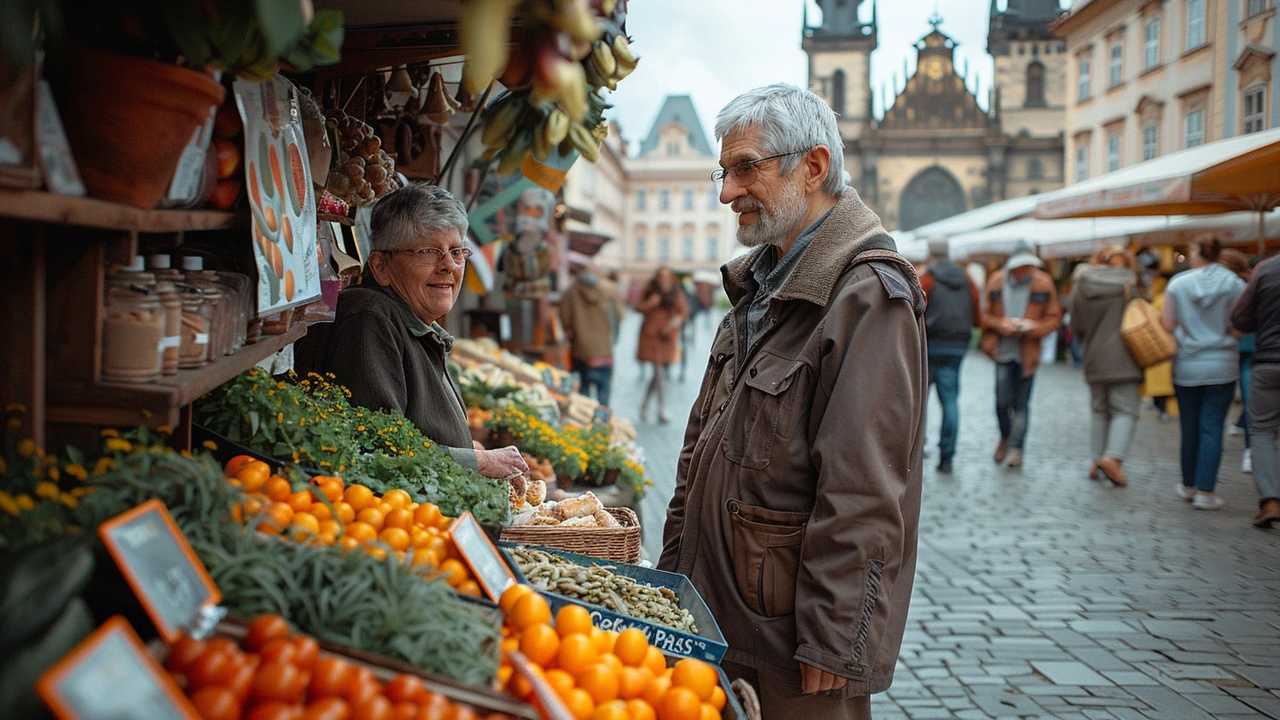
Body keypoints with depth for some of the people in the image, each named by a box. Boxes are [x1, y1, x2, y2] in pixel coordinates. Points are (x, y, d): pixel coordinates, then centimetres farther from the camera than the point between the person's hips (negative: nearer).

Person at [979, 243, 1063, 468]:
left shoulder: (1043, 283, 1)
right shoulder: (996, 281, 2)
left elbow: (1054, 318, 5)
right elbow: (985, 315, 7)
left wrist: (1034, 327, -14)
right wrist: (1000, 323, -13)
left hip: (1028, 352, 0)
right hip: (1003, 350, 0)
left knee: (1021, 403, 2)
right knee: (1002, 401, -5)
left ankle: (1016, 448, 10)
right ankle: (1005, 438, 22)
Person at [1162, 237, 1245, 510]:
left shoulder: (1177, 284, -3)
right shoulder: (1233, 283, -4)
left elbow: (1167, 325, -4)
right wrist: (1220, 332, 13)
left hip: (1186, 367, 1)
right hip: (1221, 367, -1)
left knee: (1190, 428, 11)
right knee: (1212, 428, 0)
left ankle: (1189, 486, 22)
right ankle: (1205, 491, -3)